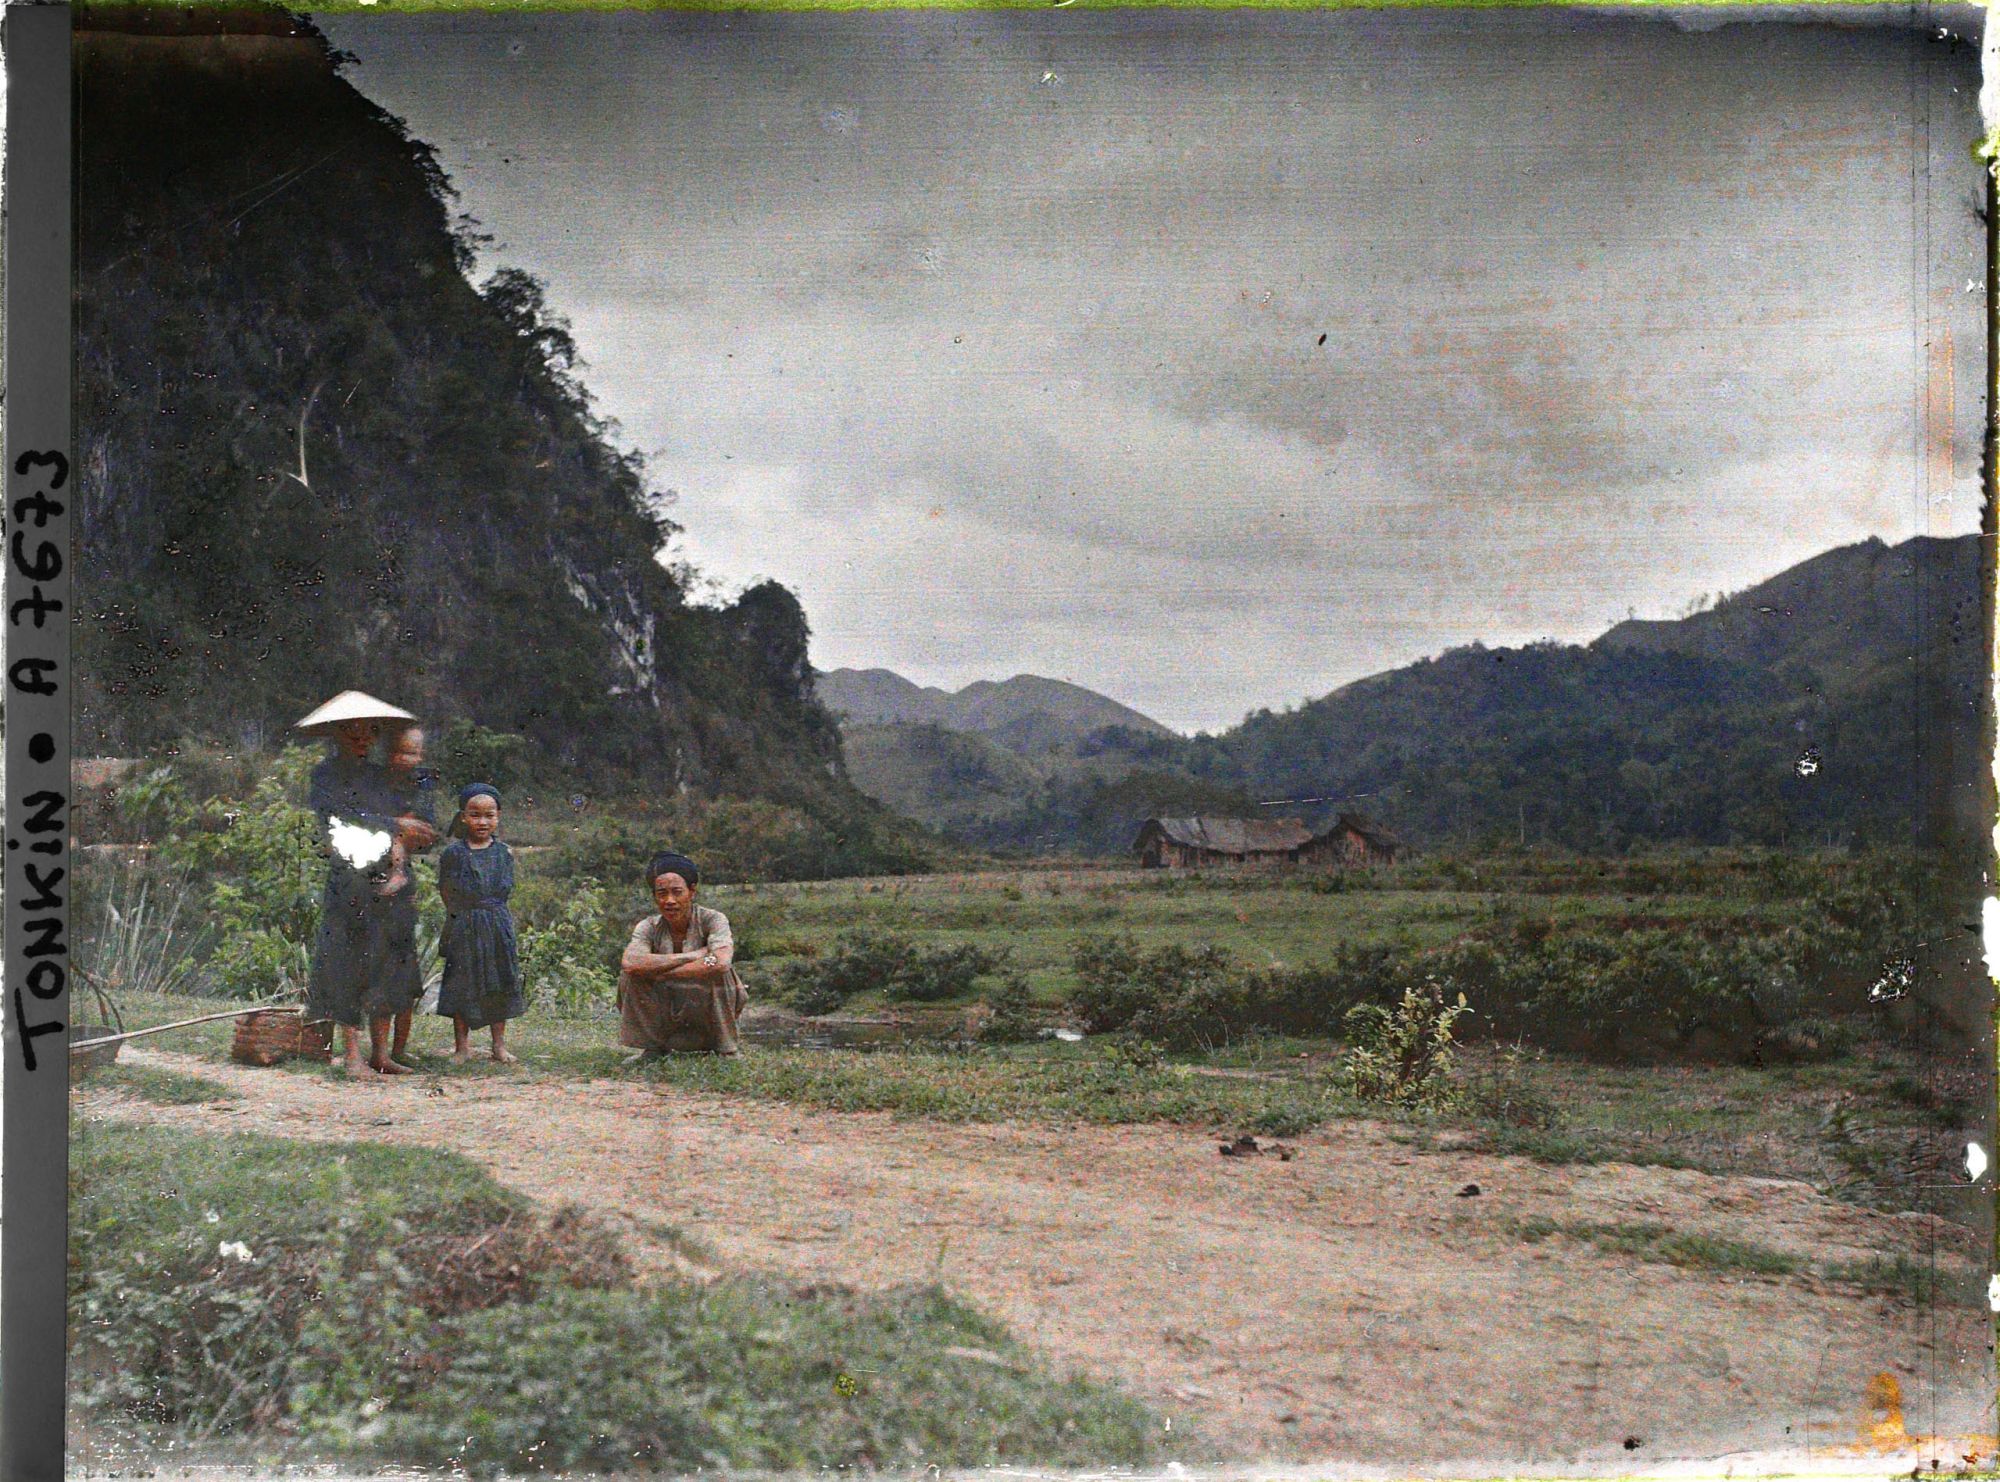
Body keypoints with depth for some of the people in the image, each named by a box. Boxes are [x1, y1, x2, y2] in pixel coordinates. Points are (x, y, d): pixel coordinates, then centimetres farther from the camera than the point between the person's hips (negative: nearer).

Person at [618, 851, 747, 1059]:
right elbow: (630, 962, -30)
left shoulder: (712, 920, -14)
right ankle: (652, 1048, -4)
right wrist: (689, 956, -30)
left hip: (709, 1010, -2)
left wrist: (660, 972, -28)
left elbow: (721, 962, -35)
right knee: (629, 975, -19)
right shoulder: (649, 928, -8)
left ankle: (725, 1048, -9)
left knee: (717, 972, -30)